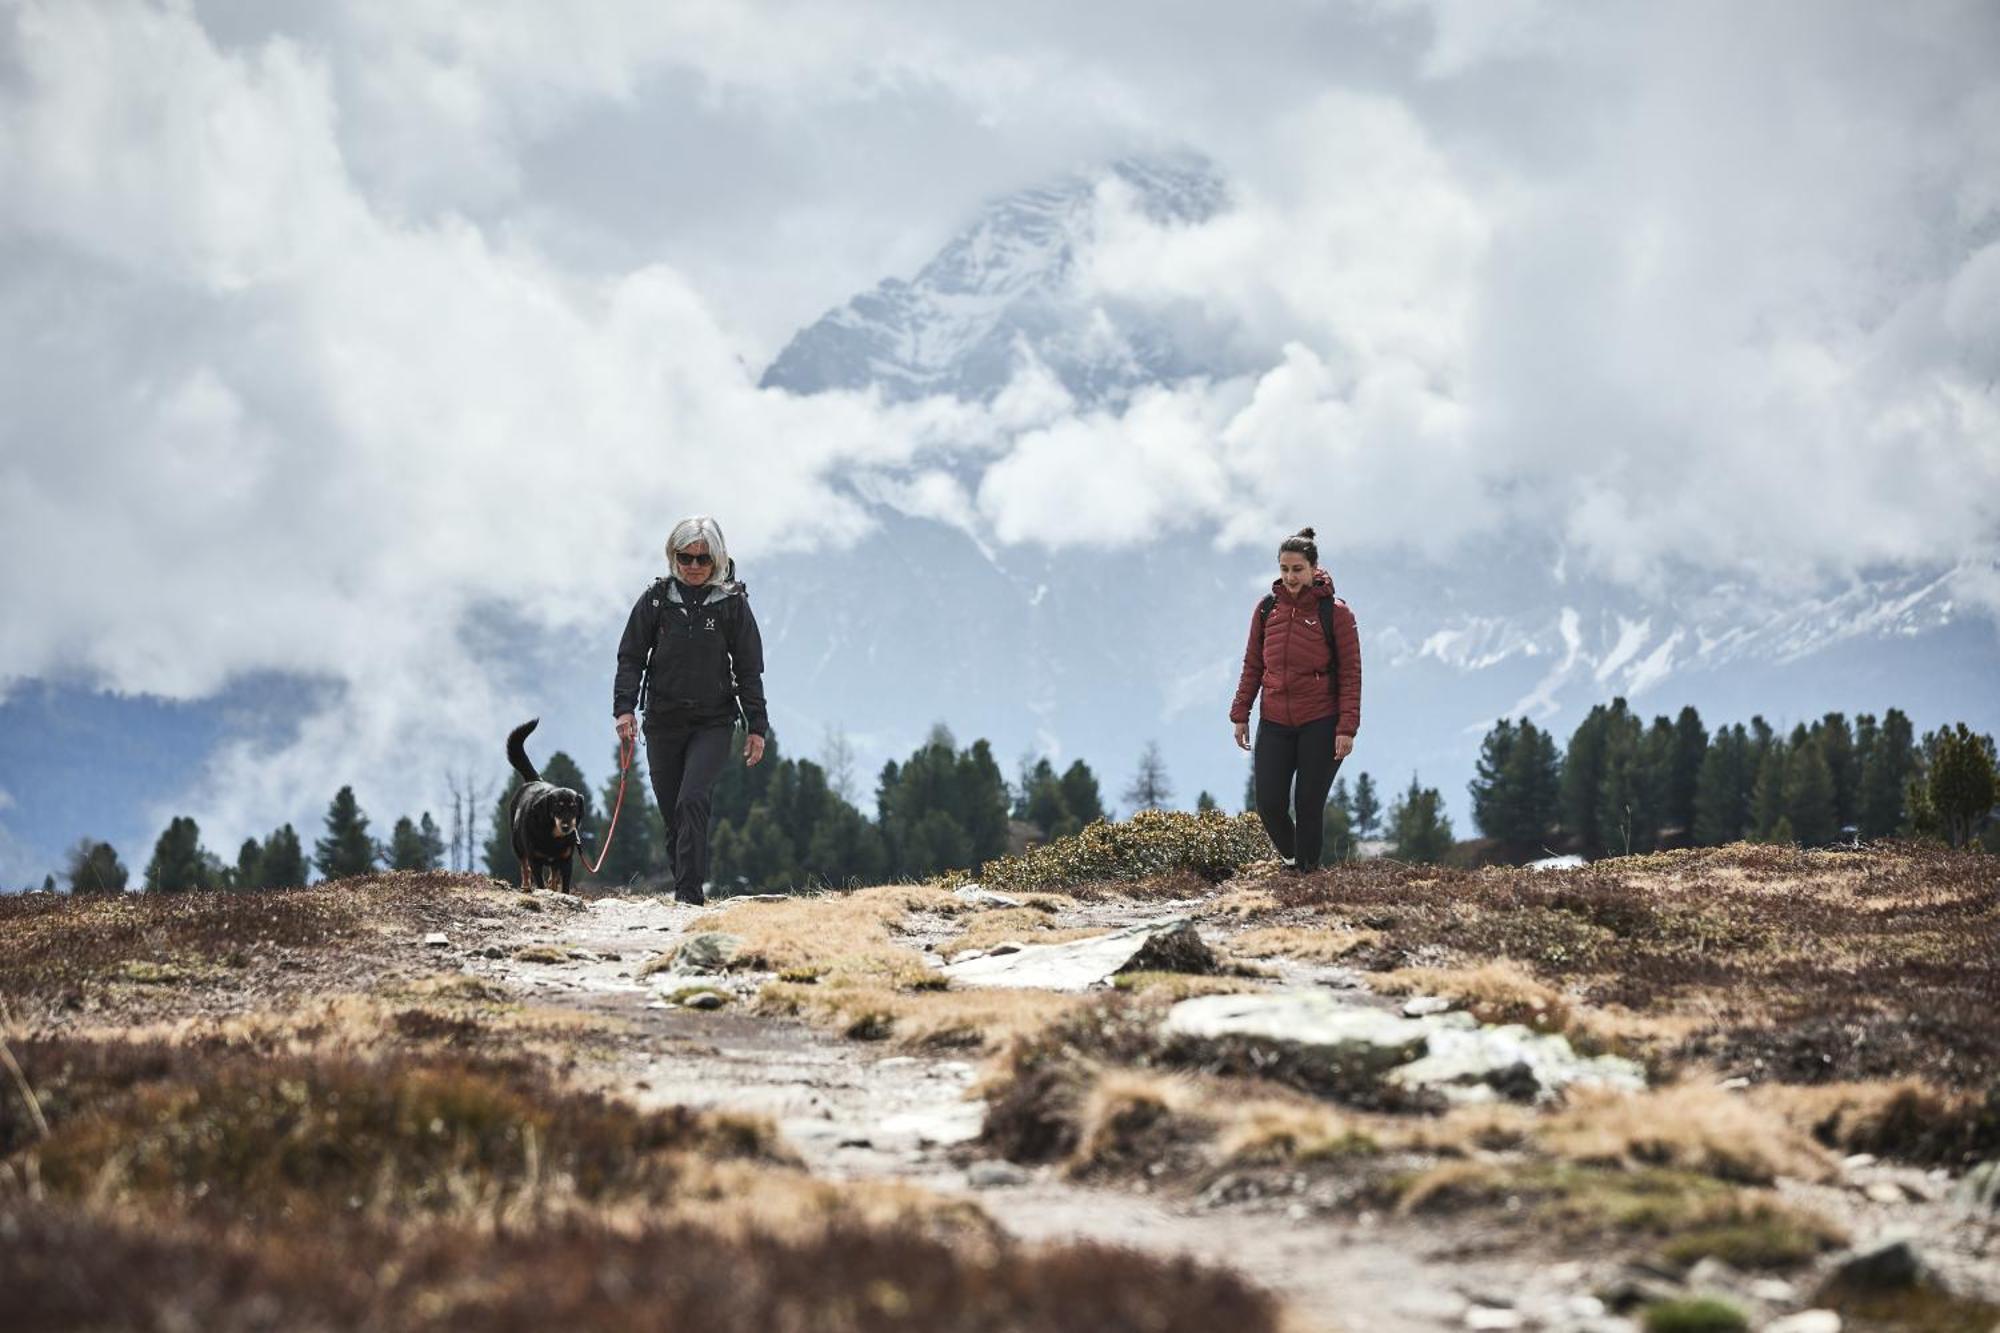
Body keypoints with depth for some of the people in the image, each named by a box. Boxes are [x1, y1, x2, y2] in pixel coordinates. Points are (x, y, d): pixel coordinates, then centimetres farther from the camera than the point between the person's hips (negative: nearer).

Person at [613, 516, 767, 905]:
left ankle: (689, 890, -21)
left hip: (713, 723, -2)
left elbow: (749, 669, 4)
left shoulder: (732, 604, 1)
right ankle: (687, 883, 18)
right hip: (663, 722, 2)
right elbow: (631, 657, 5)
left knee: (692, 800, -20)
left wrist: (756, 726, 1)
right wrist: (624, 708, -9)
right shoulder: (656, 599, 3)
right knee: (672, 812, 5)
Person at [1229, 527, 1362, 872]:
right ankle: (1290, 858, 27)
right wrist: (1240, 714, 7)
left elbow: (1350, 673, -6)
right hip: (1274, 723, 3)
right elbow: (1252, 665, 13)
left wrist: (1347, 728, -12)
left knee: (1310, 804, -1)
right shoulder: (1267, 609, 5)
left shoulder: (1335, 612, -6)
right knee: (1269, 804, 0)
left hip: (1320, 725, -3)